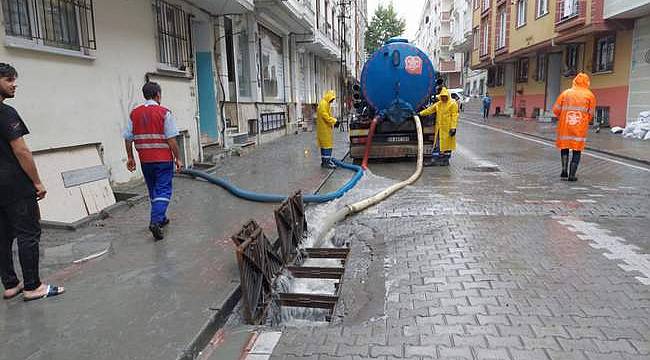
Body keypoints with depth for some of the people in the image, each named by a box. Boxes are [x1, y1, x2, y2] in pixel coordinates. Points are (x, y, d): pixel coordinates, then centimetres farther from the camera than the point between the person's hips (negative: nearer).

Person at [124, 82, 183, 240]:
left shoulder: (134, 113, 5)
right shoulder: (164, 113, -9)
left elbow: (128, 138, 7)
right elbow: (171, 139, -12)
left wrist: (130, 158, 17)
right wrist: (177, 158, -5)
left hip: (145, 160, 5)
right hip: (163, 159, -5)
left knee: (153, 191, 18)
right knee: (163, 191, -2)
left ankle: (160, 218, 30)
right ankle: (156, 221, -17)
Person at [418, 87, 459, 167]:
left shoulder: (453, 104, -6)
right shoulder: (438, 104, 12)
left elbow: (454, 116, -10)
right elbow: (430, 109, 12)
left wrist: (453, 128, -17)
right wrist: (420, 113, 1)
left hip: (448, 128, -5)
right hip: (439, 128, 5)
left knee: (447, 144, 3)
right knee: (437, 145, 7)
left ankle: (446, 160, 13)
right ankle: (434, 160, 9)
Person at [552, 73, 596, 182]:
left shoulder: (566, 93, 3)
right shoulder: (590, 95, 2)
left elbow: (556, 110, 2)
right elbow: (591, 113, 4)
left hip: (565, 126, 1)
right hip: (580, 128, -1)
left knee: (564, 148, 15)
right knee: (577, 150, 6)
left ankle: (564, 171, 1)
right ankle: (572, 175, 3)